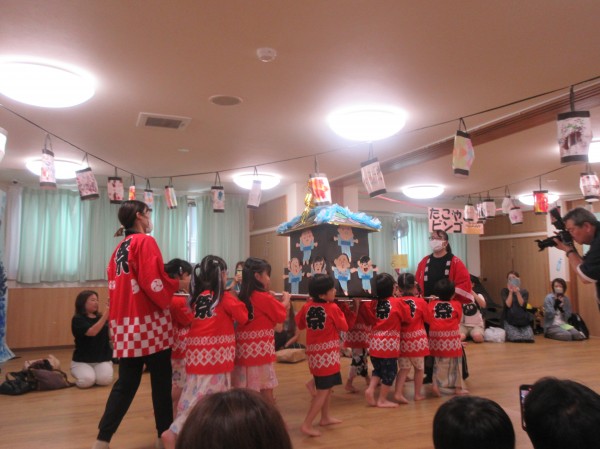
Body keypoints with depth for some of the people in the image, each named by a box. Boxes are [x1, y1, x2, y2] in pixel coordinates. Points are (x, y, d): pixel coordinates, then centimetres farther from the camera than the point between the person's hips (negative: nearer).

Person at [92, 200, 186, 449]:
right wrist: (178, 285, -4)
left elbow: (117, 286, 17)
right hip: (148, 323, -8)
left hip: (125, 324, 8)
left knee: (126, 383, 12)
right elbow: (154, 283, -20)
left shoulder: (119, 248, 15)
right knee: (161, 381, 6)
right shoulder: (145, 242, -10)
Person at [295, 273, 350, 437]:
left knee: (325, 387, 23)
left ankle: (325, 417, 35)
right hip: (328, 354, -7)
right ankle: (307, 424, -3)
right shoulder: (333, 308, -15)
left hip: (314, 353, 7)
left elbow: (299, 324, 11)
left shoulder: (307, 306, -1)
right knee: (323, 391, -1)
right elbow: (344, 327, -5)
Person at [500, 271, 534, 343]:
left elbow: (522, 304, -8)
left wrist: (517, 292, -15)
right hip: (510, 320, -2)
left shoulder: (524, 292, 8)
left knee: (528, 338, -19)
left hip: (523, 319, 2)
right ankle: (508, 334, 12)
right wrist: (511, 292, -14)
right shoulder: (504, 291, 2)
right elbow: (508, 304, -10)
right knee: (516, 338, -25)